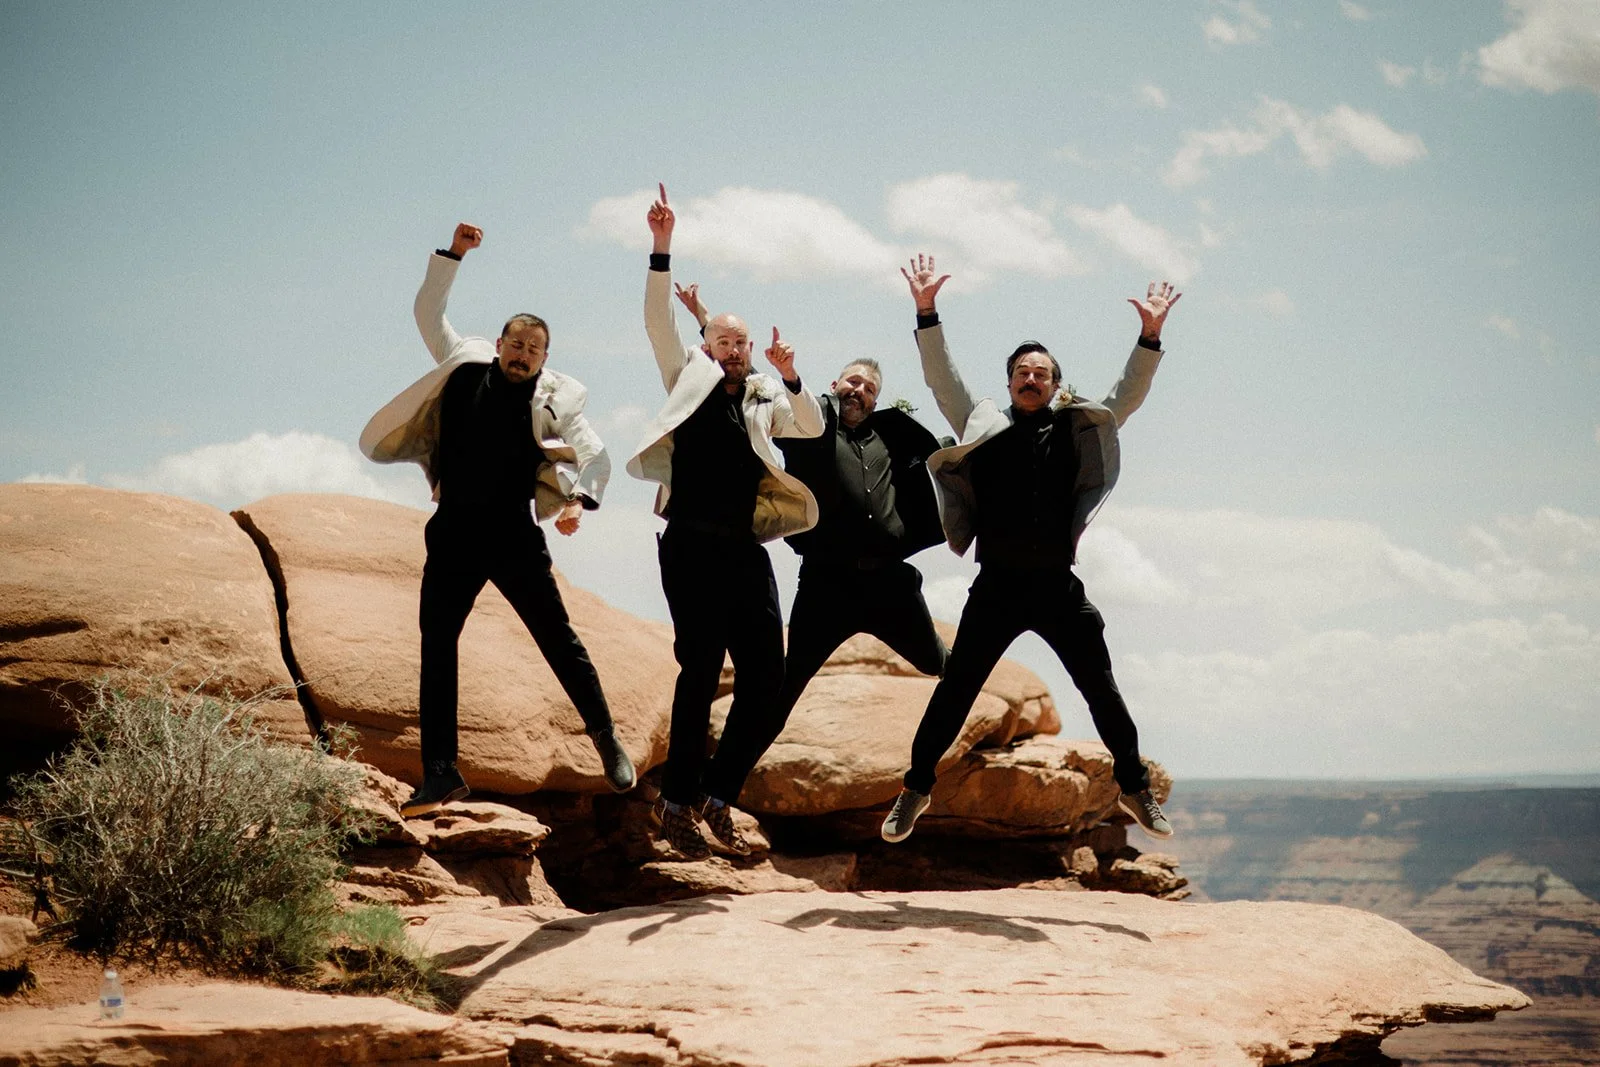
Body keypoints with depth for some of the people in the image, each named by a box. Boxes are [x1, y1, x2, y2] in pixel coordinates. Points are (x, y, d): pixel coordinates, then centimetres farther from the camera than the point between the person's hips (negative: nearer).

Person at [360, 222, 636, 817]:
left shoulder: (554, 400, 3)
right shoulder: (464, 368, 10)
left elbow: (595, 455, 3)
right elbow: (428, 314, 20)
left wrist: (578, 498, -15)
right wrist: (453, 256, 11)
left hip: (514, 536, -2)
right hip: (454, 533, 2)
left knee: (557, 637, 0)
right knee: (436, 646, 0)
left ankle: (604, 735, 19)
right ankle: (440, 773, 5)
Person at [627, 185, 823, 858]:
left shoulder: (765, 399, 18)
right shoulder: (690, 379, 11)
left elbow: (814, 428, 4)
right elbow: (658, 322, -1)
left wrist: (789, 378, -11)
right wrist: (662, 248, -11)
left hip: (746, 550, 4)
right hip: (691, 545, -4)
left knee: (765, 674, -1)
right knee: (701, 668, -10)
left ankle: (717, 793, 12)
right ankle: (678, 802, -3)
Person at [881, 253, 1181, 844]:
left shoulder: (1078, 429, 8)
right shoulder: (984, 425, 7)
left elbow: (1128, 395, 2)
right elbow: (941, 378, 0)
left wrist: (1150, 335, -10)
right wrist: (926, 311, -10)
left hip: (1058, 588, 1)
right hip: (996, 588, -1)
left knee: (1103, 692, 6)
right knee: (953, 692, 1)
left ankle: (1135, 789, 21)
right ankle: (916, 789, 14)